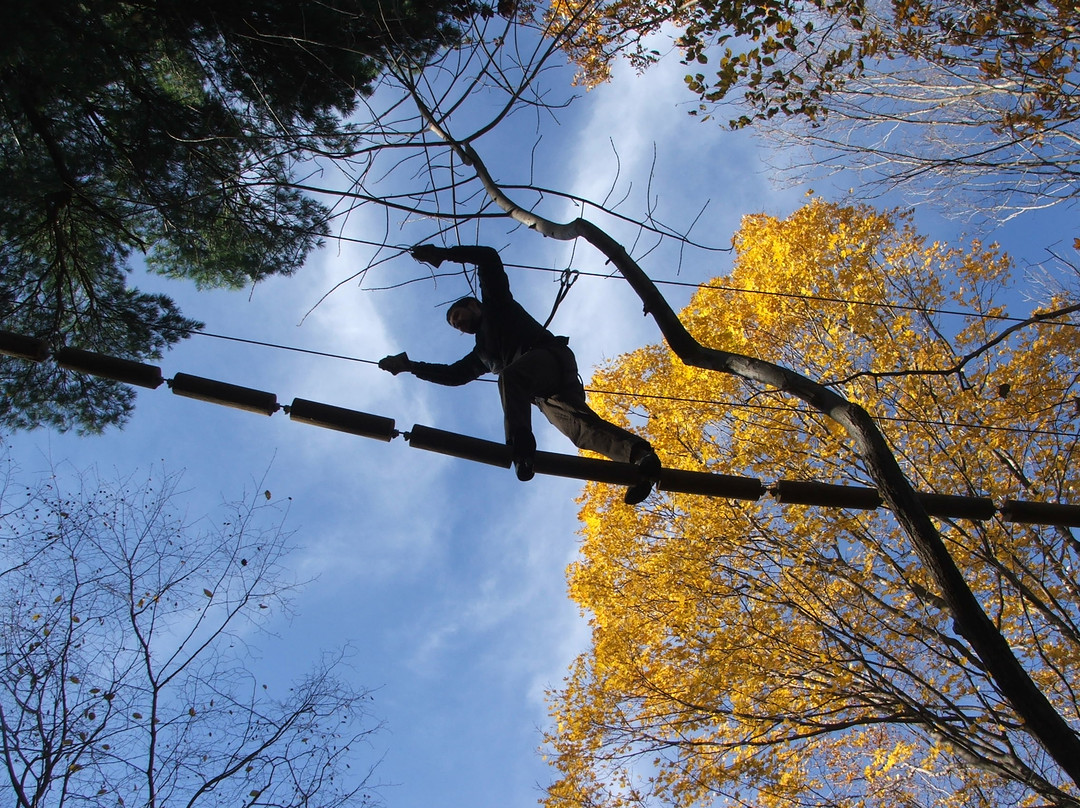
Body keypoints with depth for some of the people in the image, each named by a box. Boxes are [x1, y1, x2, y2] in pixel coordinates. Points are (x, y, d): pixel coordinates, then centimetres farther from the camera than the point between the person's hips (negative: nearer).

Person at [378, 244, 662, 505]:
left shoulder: (497, 304, 25)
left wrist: (441, 254, 19)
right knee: (579, 425, -21)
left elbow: (488, 258, 16)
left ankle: (521, 446, -54)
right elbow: (454, 374, 39)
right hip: (544, 395, 6)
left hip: (550, 354, -6)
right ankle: (640, 455, -42)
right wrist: (408, 365, 39)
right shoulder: (481, 352, 40)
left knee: (509, 376, -34)